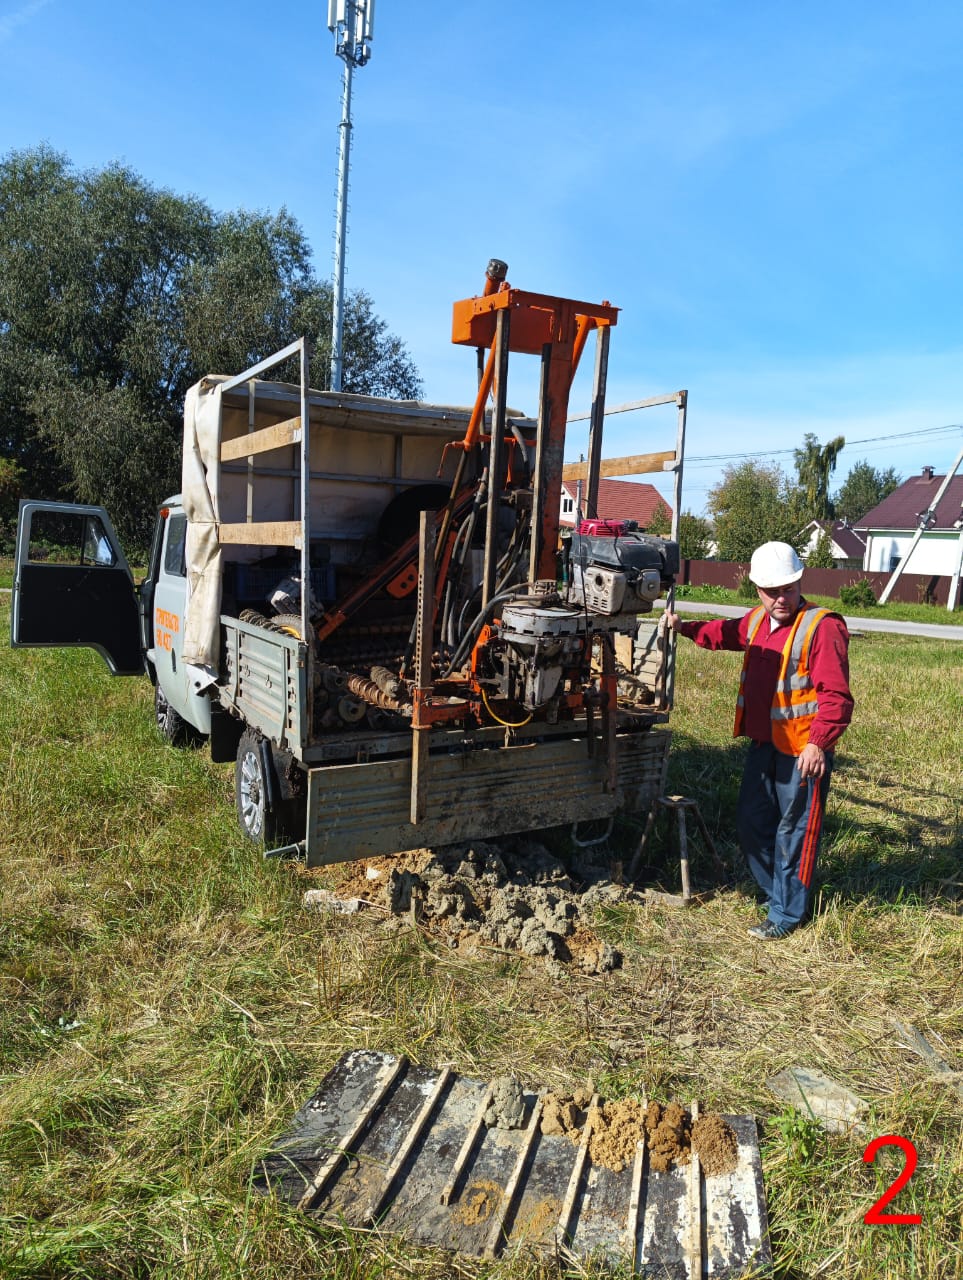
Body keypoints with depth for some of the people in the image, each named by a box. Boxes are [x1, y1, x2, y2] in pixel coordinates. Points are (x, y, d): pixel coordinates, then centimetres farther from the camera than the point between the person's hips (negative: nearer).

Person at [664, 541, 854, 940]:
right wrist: (685, 628, 19)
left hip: (802, 752, -8)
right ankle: (775, 891, 39)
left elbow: (836, 695, -21)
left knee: (793, 832, 5)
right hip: (763, 744, 8)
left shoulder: (823, 627, -16)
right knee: (752, 822, 19)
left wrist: (818, 743, -29)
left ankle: (787, 914, 21)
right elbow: (726, 633, 31)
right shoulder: (758, 620, 8)